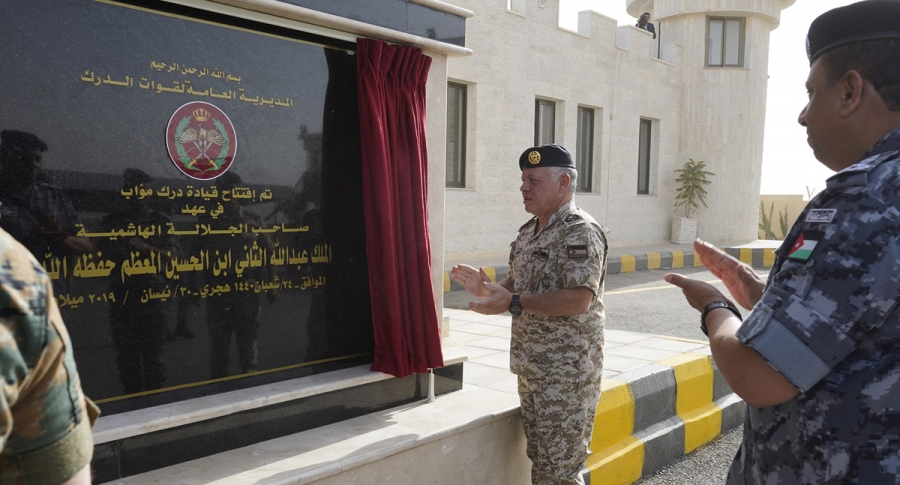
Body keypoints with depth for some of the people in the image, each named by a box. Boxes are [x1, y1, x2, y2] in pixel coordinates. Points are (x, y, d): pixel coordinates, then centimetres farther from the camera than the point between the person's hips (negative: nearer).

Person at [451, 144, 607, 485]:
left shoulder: (580, 232, -16)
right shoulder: (528, 232, 12)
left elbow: (579, 300, -26)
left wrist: (513, 303, -26)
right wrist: (488, 289, 1)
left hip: (567, 372, -8)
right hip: (531, 367, 9)